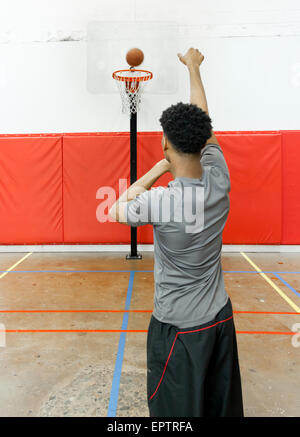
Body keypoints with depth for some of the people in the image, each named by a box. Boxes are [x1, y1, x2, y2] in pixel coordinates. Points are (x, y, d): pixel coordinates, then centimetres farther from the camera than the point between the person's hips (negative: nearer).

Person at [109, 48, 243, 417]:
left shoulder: (159, 201, -26)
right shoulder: (220, 181, -12)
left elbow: (116, 212, -4)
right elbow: (202, 125, 5)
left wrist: (155, 171, -3)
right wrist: (194, 68, 20)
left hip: (178, 328, -5)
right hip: (221, 318, 6)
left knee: (174, 413, 16)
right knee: (223, 408, 23)